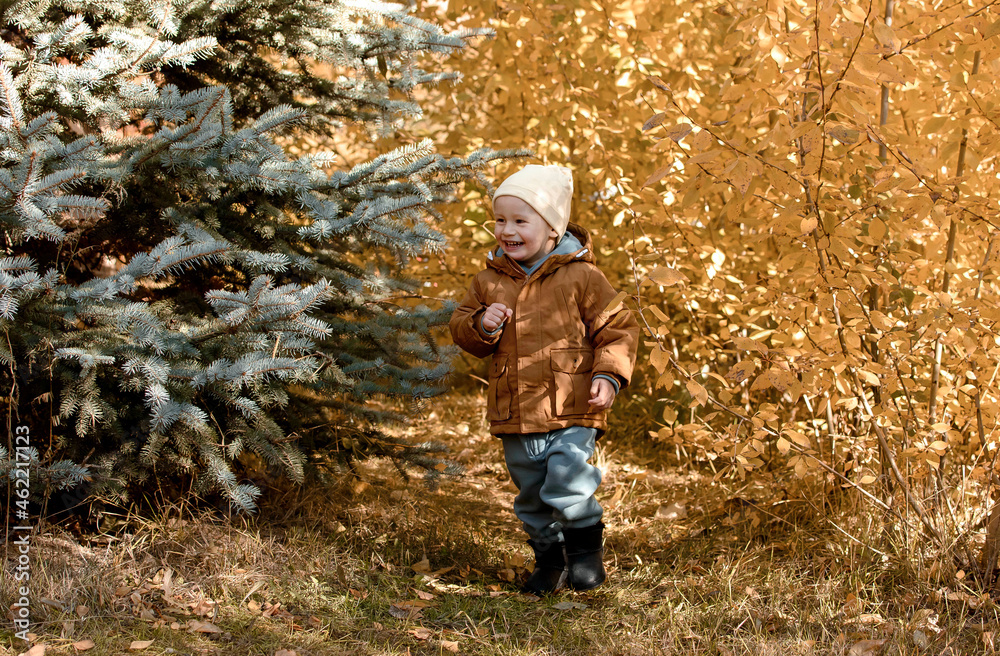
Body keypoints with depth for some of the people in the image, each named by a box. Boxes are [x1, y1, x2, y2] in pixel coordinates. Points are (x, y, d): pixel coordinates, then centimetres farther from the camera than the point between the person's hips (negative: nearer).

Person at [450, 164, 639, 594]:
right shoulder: (490, 281, 7)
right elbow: (461, 328, 13)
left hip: (572, 412, -5)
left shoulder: (581, 277, -6)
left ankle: (586, 543, 4)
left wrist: (609, 374, -14)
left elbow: (618, 328, -1)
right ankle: (549, 555, 35)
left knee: (566, 483, -20)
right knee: (531, 495, 14)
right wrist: (481, 325, -9)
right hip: (516, 414, 5)